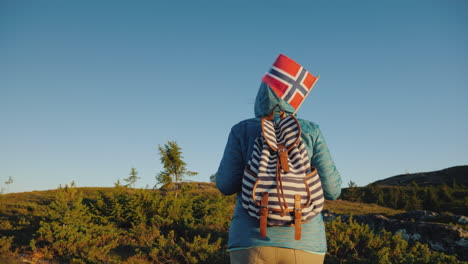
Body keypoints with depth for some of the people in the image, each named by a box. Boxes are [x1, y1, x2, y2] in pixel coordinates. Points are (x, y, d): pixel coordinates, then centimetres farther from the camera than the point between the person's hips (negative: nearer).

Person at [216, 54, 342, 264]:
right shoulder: (310, 131, 5)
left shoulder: (243, 130, 3)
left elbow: (227, 185, 0)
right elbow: (330, 189, 2)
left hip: (254, 240, -1)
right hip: (303, 242, 1)